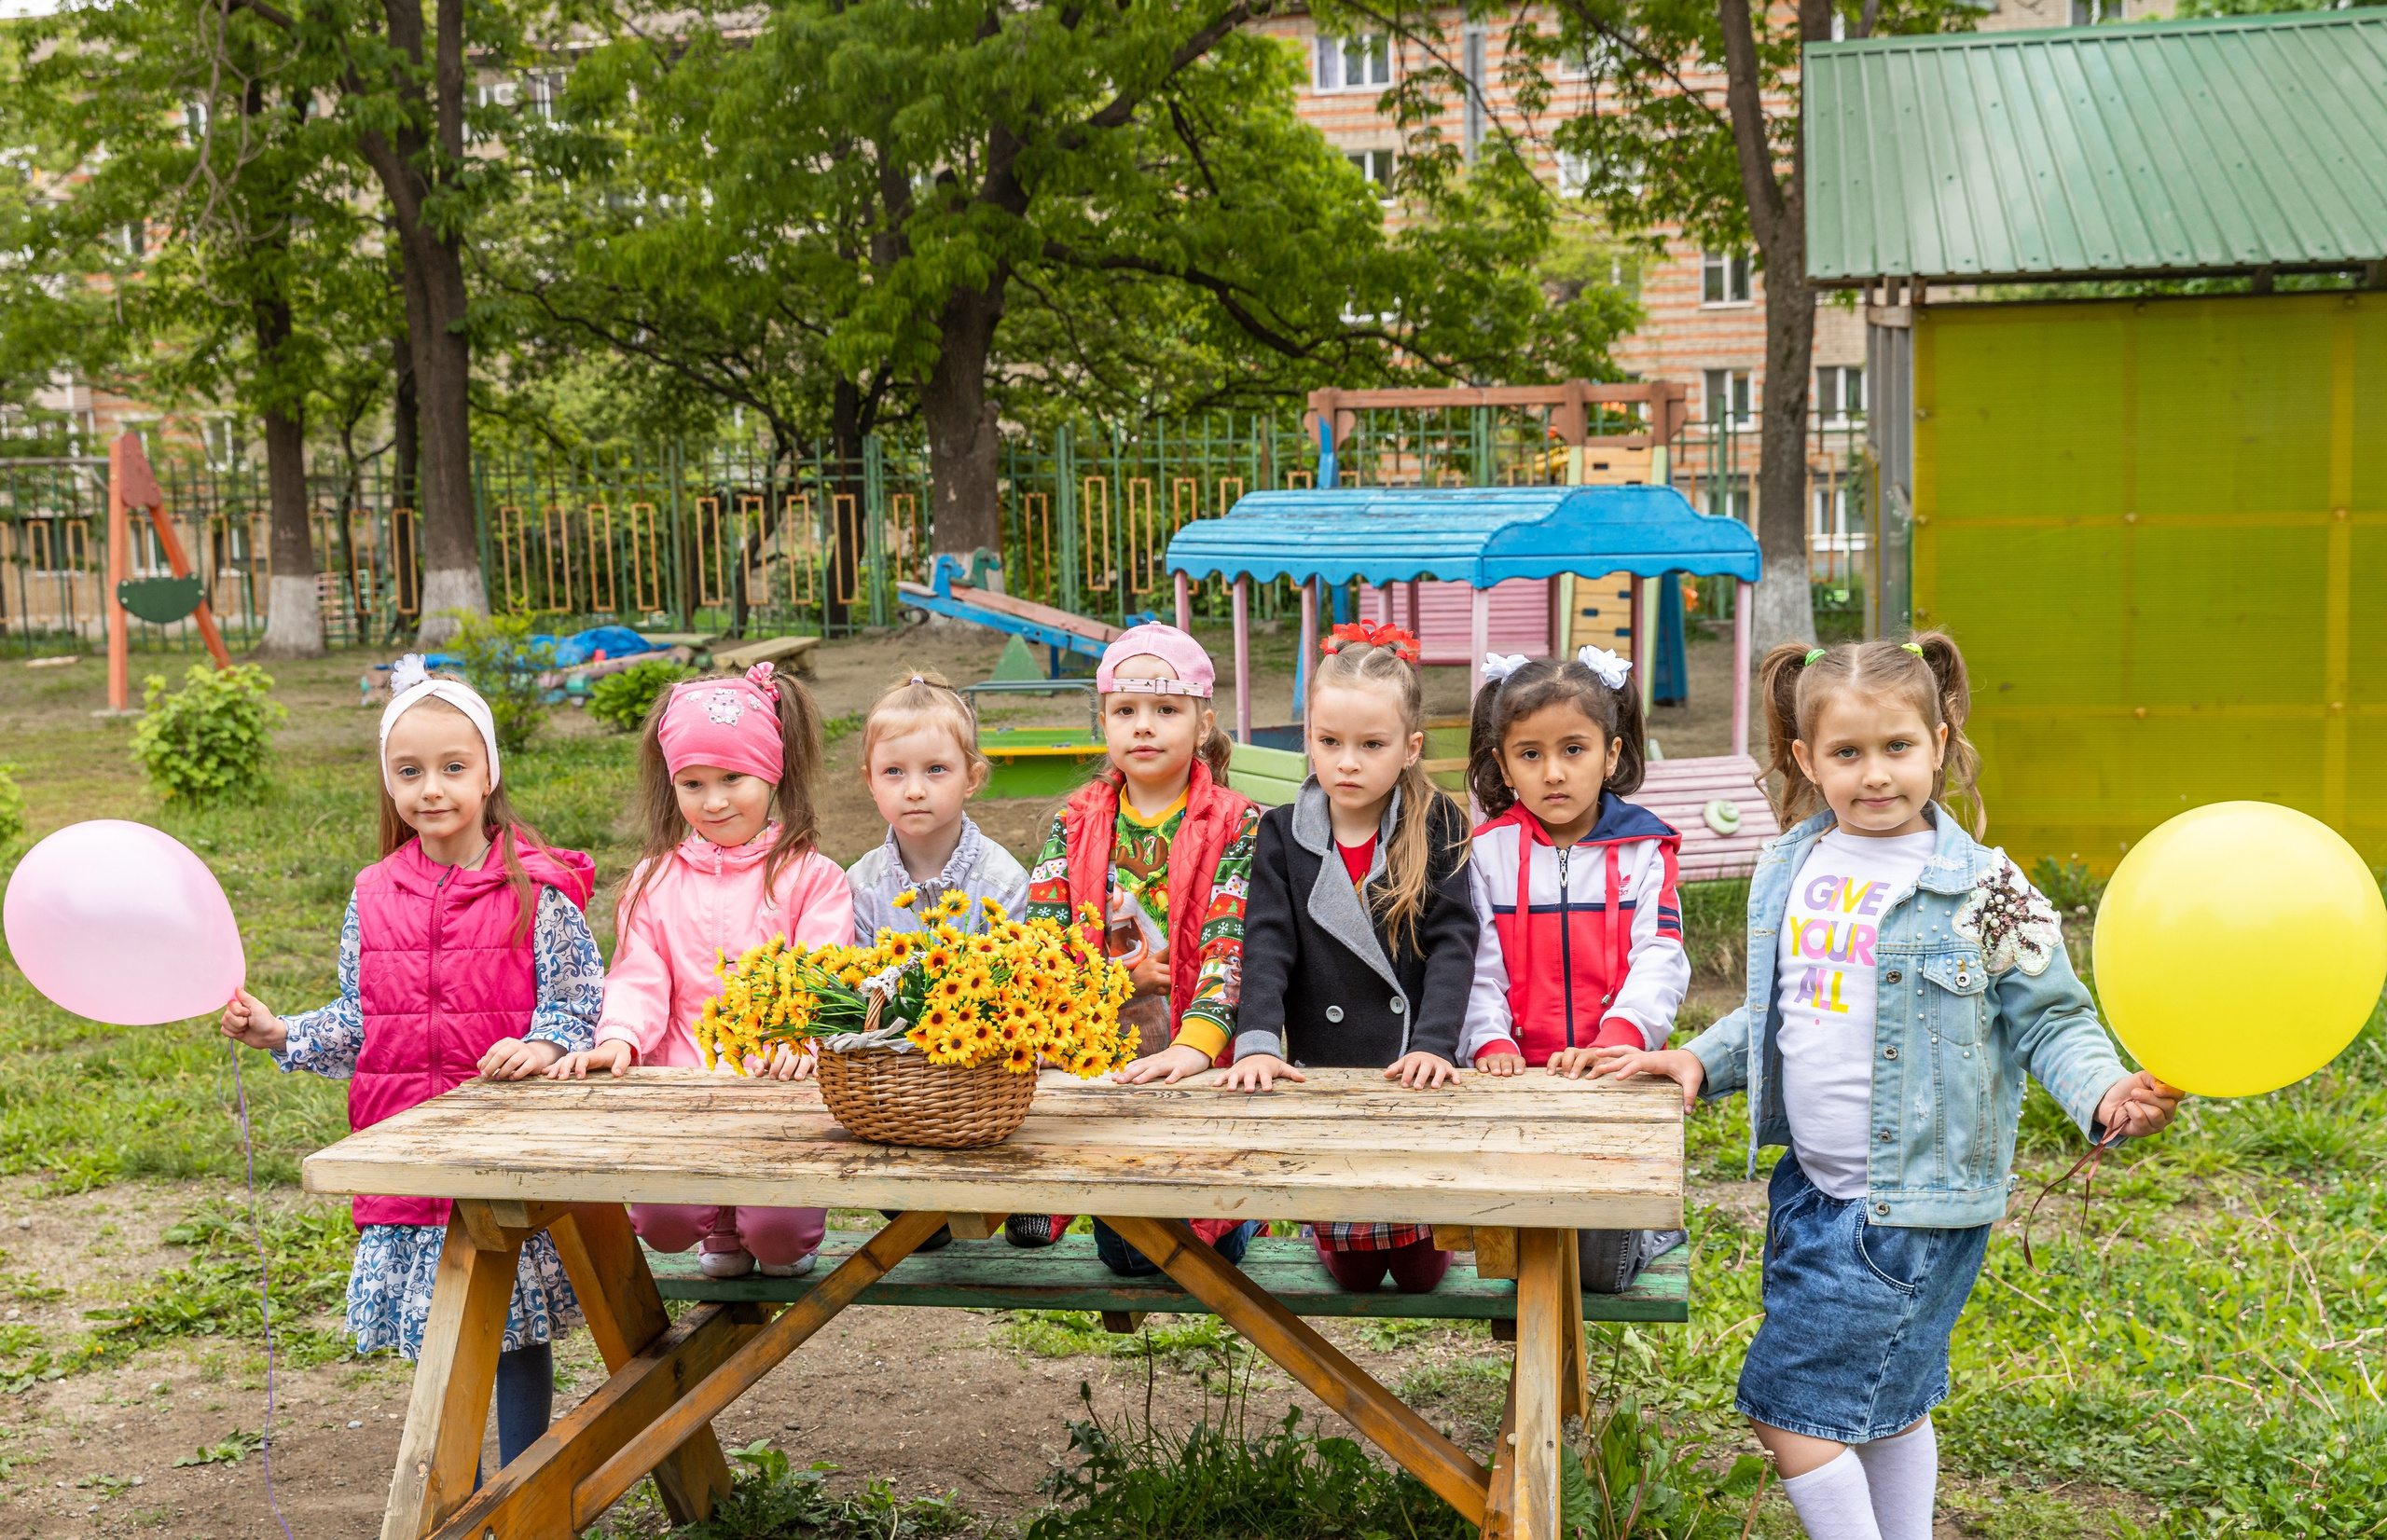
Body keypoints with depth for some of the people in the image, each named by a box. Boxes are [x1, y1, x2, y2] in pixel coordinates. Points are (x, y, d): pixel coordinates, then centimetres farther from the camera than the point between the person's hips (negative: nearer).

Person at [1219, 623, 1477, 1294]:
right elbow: (1267, 947, -6)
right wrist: (1257, 1041, -22)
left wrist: (1434, 1045, -21)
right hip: (1323, 1076, 1)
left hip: (1416, 1074, -1)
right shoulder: (1283, 835, 2)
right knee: (1352, 1274, 6)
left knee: (1420, 1274, 5)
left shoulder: (1437, 827, -1)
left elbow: (1453, 943, -8)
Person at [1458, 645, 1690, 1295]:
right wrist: (1492, 1044, -17)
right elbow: (1478, 968, -1)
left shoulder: (1643, 849, 1)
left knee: (1600, 1269, -5)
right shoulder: (1487, 853, 3)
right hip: (1521, 1075, 1)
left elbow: (1658, 962, -9)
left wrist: (1613, 1042, -24)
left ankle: (1651, 1227, 27)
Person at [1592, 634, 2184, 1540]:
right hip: (1810, 1188, 6)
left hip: (1912, 1205, -6)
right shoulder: (1790, 872, 6)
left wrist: (2106, 1094, -26)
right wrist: (1702, 1061, 7)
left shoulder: (1981, 890, -12)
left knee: (1792, 1407, -6)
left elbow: (2050, 1019, -8)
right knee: (1884, 1404, 20)